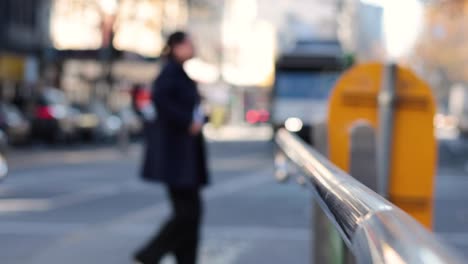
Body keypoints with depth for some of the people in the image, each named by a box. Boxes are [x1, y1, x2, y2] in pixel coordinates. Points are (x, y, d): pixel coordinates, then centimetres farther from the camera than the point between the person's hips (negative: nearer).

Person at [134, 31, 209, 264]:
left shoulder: (180, 73, 17)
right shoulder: (171, 71, -12)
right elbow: (159, 97, -28)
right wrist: (187, 122, -23)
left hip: (184, 154, 10)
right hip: (174, 152, -10)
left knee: (191, 211, 8)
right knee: (186, 212, -9)